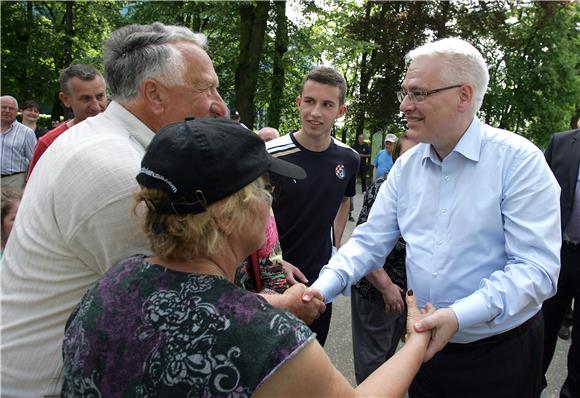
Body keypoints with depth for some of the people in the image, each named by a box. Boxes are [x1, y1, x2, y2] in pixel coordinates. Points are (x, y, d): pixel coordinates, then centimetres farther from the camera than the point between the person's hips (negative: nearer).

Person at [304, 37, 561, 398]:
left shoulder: (519, 159, -16)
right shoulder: (407, 166, 1)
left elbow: (536, 267, -22)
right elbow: (370, 242, 0)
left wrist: (459, 315, -33)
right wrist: (324, 287, -15)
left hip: (500, 353, -4)